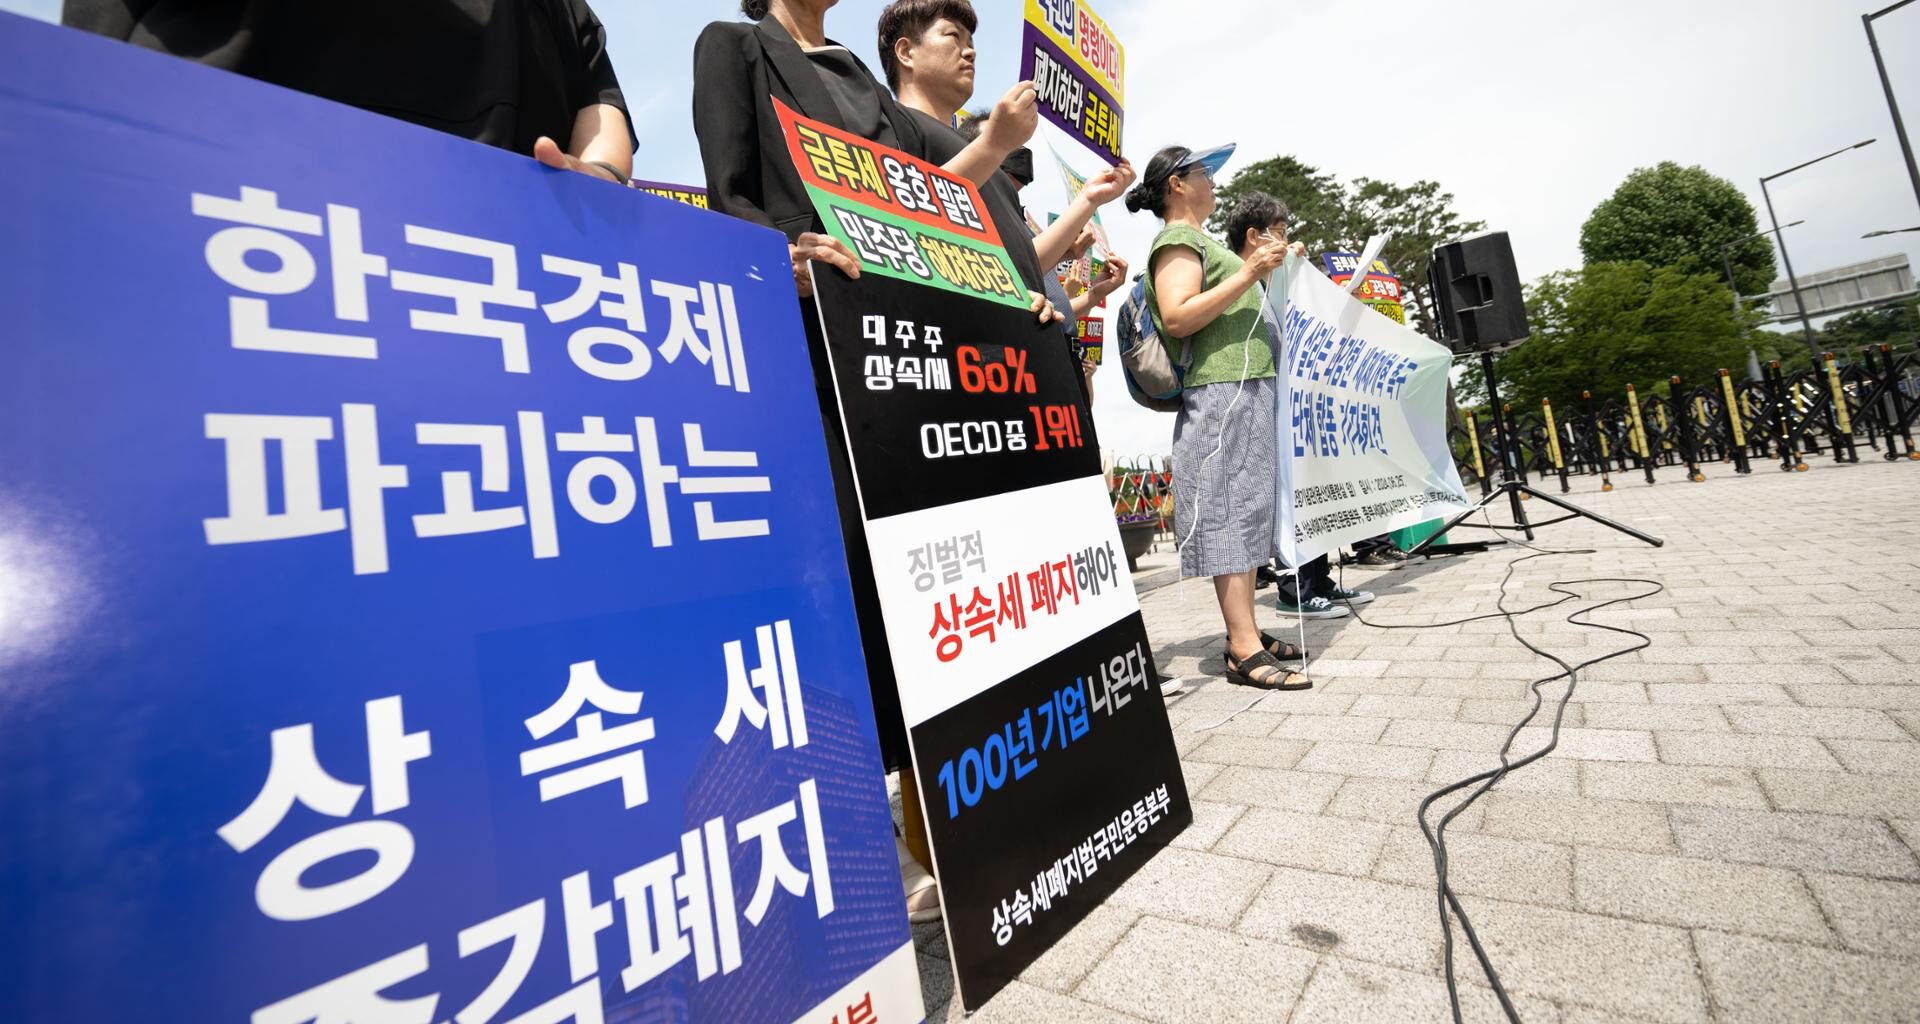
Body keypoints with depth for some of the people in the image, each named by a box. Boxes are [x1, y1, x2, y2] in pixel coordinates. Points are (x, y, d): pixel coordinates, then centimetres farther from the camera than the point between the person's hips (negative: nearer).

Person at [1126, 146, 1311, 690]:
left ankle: (1245, 633, 11)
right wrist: (1247, 274, -15)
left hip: (1250, 387, 10)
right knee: (1231, 510, -13)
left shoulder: (1200, 242, 28)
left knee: (1247, 510, 6)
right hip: (1222, 389, -10)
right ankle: (1244, 650, -12)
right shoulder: (1177, 239, -2)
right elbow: (1177, 318, -17)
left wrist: (1264, 274, 26)